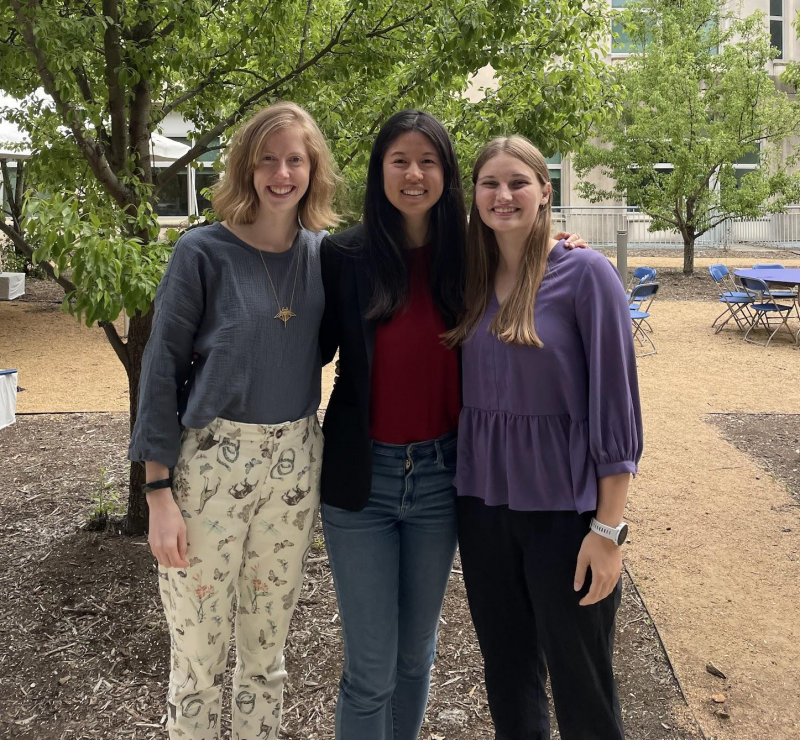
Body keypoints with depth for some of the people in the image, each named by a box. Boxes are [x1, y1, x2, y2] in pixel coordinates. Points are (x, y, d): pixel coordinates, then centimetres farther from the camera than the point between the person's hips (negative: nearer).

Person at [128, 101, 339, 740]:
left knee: (267, 646, 15)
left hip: (295, 464, 4)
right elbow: (161, 370, -6)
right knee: (198, 654, 6)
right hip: (210, 463, -3)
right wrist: (159, 490, -10)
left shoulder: (326, 254, 5)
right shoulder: (203, 252, -7)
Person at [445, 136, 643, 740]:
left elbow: (615, 403, -12)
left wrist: (609, 528, -13)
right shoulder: (471, 279, 4)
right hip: (483, 500, 5)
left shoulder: (585, 273, -11)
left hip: (563, 507, -5)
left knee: (581, 689, 8)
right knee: (506, 672, 18)